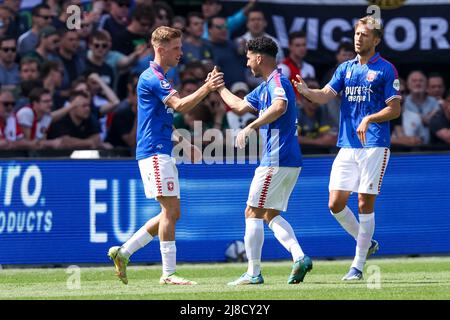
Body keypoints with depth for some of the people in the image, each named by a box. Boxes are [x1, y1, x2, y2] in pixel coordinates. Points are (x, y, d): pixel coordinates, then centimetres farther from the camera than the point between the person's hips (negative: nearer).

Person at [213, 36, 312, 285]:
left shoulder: (278, 82, -12)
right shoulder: (265, 87, 19)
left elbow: (280, 106, -34)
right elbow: (240, 106, 32)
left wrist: (251, 127, -36)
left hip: (276, 161, -10)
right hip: (289, 161, 10)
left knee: (253, 213, -4)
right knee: (271, 215, 13)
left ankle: (253, 273, -4)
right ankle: (299, 257, -3)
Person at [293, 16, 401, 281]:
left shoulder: (386, 69, -2)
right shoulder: (346, 68, 13)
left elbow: (395, 110, -4)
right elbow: (325, 95, 2)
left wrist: (369, 119, -19)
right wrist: (305, 90, -18)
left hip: (374, 146, -5)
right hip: (347, 146, 6)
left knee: (365, 204, -5)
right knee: (336, 204, 0)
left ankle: (358, 266, 1)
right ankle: (367, 243, 23)